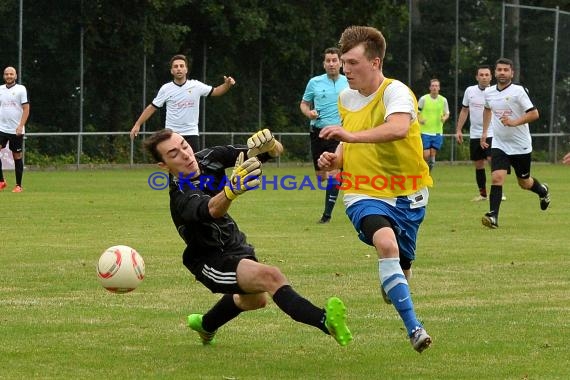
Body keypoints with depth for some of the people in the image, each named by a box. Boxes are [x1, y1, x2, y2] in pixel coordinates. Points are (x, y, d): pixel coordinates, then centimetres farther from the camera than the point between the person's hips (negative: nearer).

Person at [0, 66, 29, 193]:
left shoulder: (21, 89, -3)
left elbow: (26, 109, -7)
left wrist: (21, 125, -17)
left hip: (16, 130, -3)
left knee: (17, 156, 2)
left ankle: (18, 185, 10)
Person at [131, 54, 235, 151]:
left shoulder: (196, 86, 1)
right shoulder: (166, 89, 0)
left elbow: (215, 91, 11)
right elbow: (152, 108, 6)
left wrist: (227, 85, -9)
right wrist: (137, 124, 2)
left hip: (191, 134, 0)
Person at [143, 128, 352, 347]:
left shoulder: (210, 157, -10)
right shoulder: (182, 196, -29)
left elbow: (276, 151, -12)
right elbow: (211, 210, -54)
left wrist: (269, 145, -37)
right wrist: (232, 190, -76)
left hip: (235, 245, 9)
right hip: (210, 260, -9)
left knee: (255, 300, 35)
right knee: (270, 277, -34)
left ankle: (205, 325, 60)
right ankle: (324, 321, -55)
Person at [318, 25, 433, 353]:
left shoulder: (395, 92, -15)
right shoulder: (346, 98, 7)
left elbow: (398, 128, -37)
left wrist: (351, 135, -47)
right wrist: (335, 159, 4)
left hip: (406, 193, -2)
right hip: (365, 193, 2)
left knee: (402, 266, 11)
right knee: (386, 243, -29)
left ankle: (394, 285, 53)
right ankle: (414, 327, -30)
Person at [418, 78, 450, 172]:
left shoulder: (443, 100, 4)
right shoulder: (423, 99, -2)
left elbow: (447, 113, 14)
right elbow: (416, 112, 5)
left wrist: (444, 118, -9)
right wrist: (419, 119, -16)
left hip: (438, 132, 2)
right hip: (425, 132, -2)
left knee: (432, 156, 1)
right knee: (426, 155, -9)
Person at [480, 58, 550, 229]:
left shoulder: (518, 91, -14)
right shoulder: (489, 92, 2)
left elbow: (534, 114, -17)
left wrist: (514, 122, -28)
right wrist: (484, 132, 23)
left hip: (521, 146, -3)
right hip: (499, 145, 3)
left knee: (524, 183, 12)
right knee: (497, 178, -17)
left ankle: (543, 191, 45)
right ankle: (493, 216, -19)